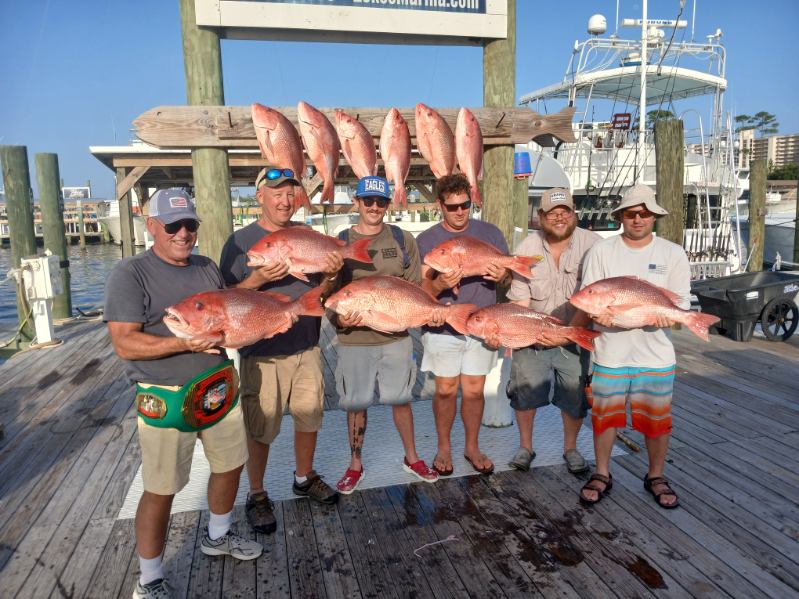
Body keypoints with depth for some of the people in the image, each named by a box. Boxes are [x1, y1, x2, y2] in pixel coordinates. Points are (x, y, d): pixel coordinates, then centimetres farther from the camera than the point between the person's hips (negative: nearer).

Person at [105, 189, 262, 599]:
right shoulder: (131, 274, -11)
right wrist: (184, 344, -28)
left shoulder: (207, 268, 9)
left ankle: (217, 537, 45)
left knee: (230, 465, 19)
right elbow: (125, 344, -18)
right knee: (161, 490, 4)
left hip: (219, 387, 7)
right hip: (167, 399, -6)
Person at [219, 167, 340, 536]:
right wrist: (258, 278, -25)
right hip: (262, 352, -4)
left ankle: (305, 477, 39)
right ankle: (257, 494, 27)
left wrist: (331, 274, -12)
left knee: (309, 416, 16)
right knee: (260, 427, 6)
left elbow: (320, 291, 10)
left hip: (307, 346, 4)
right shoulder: (240, 241, -7)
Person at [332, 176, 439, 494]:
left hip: (395, 336, 1)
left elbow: (415, 286, 6)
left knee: (401, 399, 14)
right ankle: (355, 465, 31)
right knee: (356, 404, 11)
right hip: (354, 339, -1)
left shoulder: (403, 239, 3)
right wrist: (339, 318, -17)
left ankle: (411, 458, 34)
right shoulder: (340, 242, 0)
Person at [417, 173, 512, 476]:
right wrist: (439, 285, -29)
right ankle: (444, 447, 28)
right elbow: (422, 289, -6)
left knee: (474, 391, 8)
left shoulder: (489, 232, 4)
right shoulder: (426, 240, -2)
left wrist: (503, 275, -15)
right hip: (443, 326, -1)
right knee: (446, 390, 7)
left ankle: (472, 447, 29)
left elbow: (509, 274, 10)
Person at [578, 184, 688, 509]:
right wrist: (598, 315, -21)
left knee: (657, 419, 8)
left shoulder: (673, 254, 5)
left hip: (656, 354, 1)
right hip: (610, 352, 0)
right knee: (605, 415, 9)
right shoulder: (601, 251, 2)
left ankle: (656, 476, 32)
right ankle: (602, 474, 29)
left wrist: (668, 314, -20)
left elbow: (682, 300, 2)